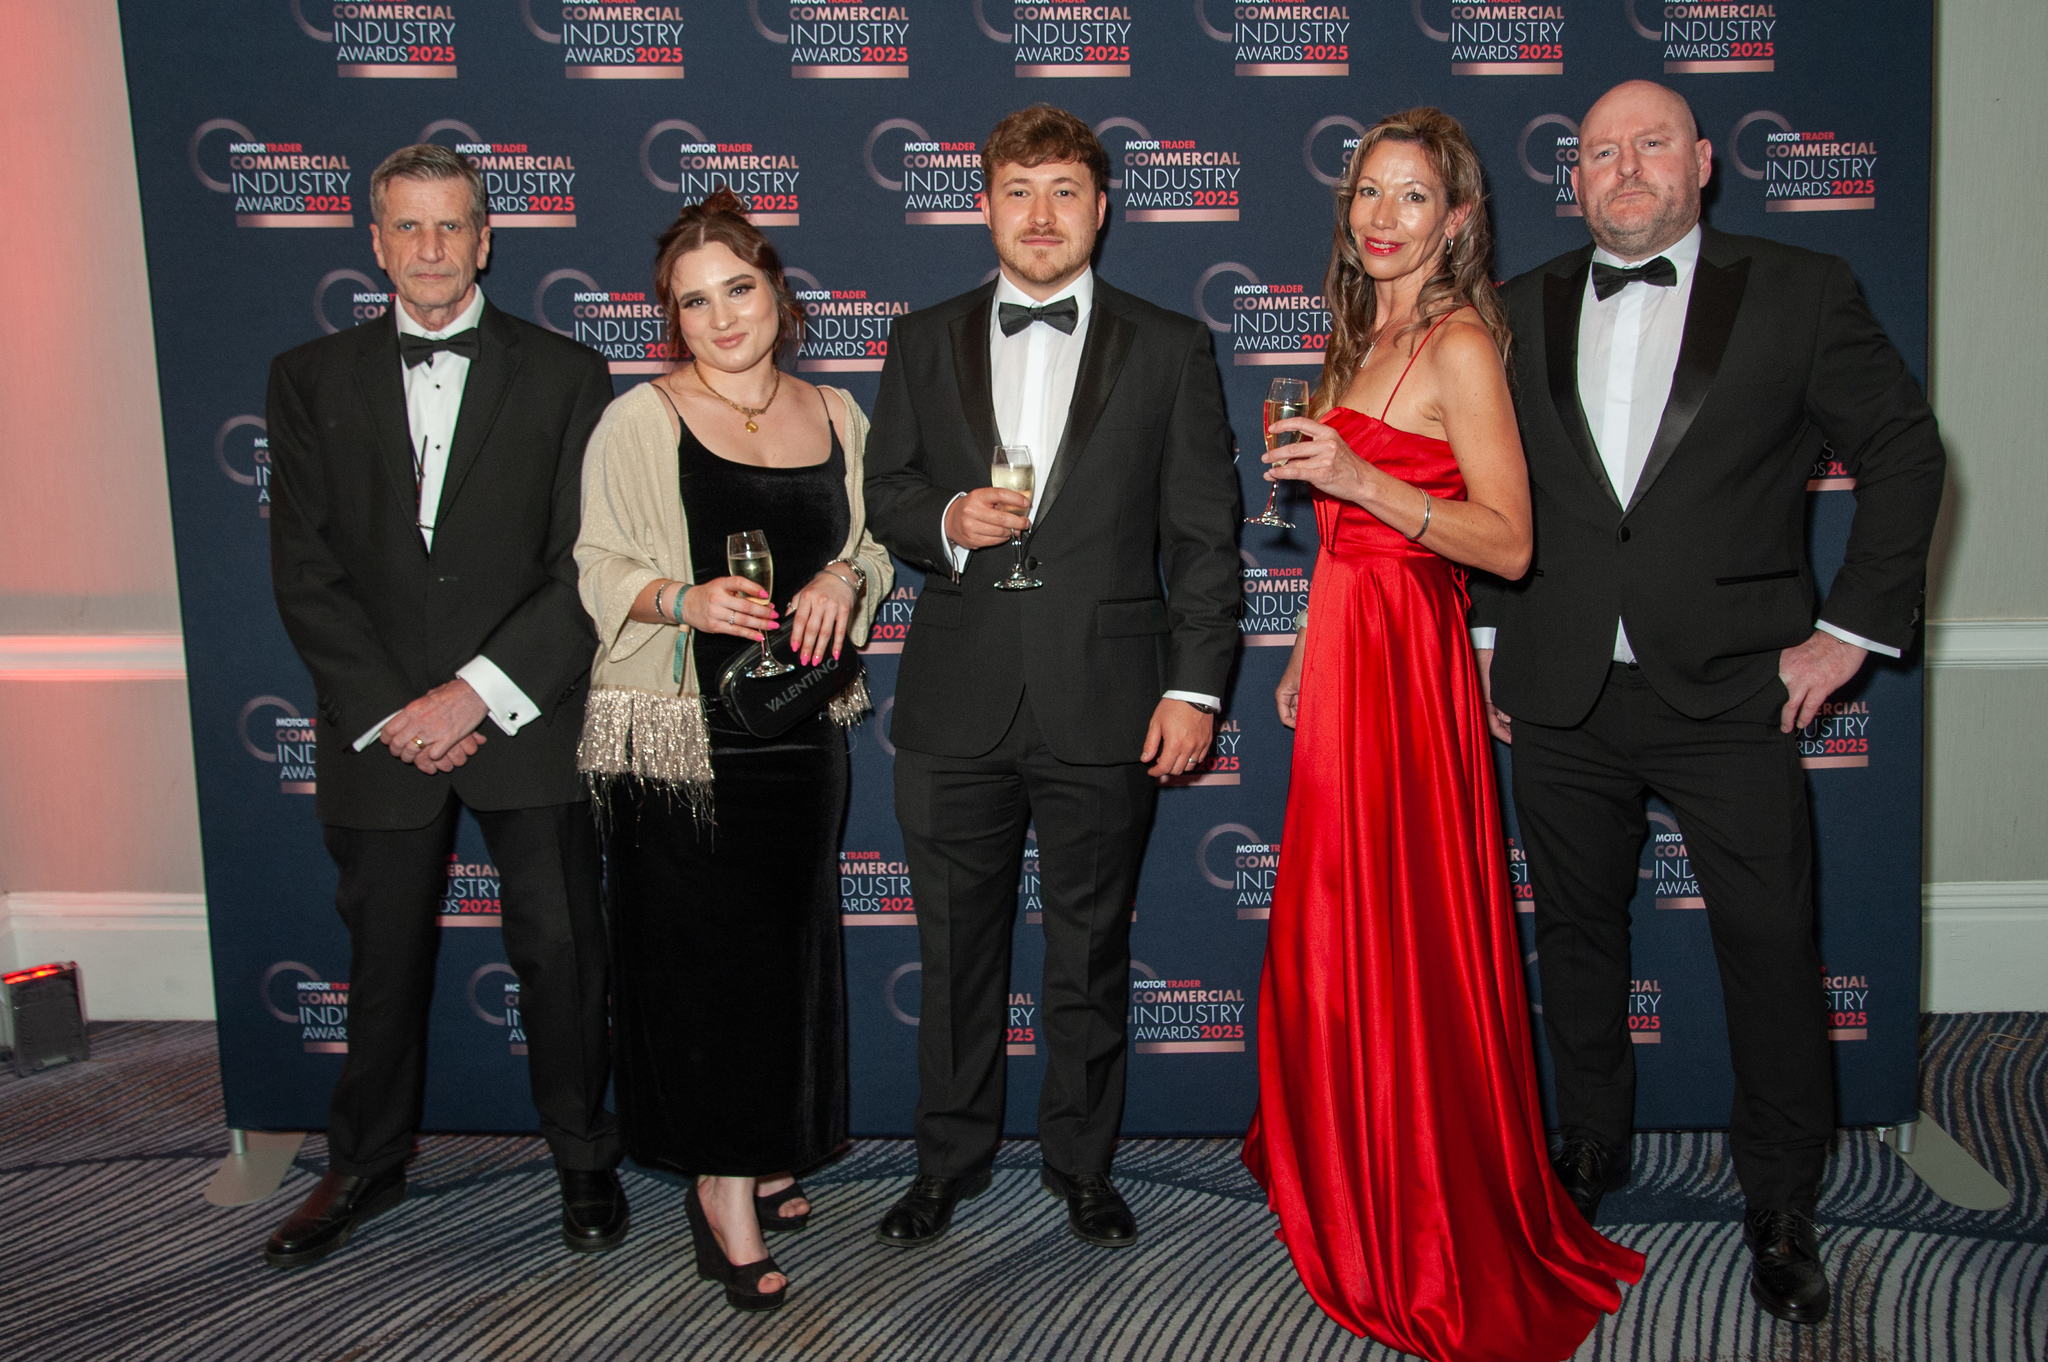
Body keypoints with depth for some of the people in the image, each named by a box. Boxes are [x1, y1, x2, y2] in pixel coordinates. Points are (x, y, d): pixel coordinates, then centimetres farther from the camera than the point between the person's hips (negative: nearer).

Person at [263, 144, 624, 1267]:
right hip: (377, 729, 2)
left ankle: (584, 1160, 25)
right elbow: (304, 573, 1)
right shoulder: (311, 379, 7)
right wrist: (392, 711, -9)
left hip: (526, 723, -1)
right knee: (384, 958, 14)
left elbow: (585, 568, -5)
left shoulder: (564, 375, 2)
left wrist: (477, 692, -13)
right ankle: (367, 1167, 34)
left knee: (559, 951, 5)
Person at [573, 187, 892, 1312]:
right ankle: (722, 1189, 11)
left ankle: (766, 1153, 29)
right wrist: (683, 599, -20)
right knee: (704, 951, -3)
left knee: (788, 943, 10)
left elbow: (870, 539, 18)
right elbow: (597, 566, -2)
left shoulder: (835, 415, 9)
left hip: (801, 725, 4)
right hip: (678, 734, -4)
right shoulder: (640, 418, -2)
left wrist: (846, 578, -5)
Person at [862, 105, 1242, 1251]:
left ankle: (1083, 1167, 29)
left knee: (1093, 953, 10)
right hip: (957, 707, 2)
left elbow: (1205, 533, 1)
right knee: (957, 951, 11)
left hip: (1104, 712, -1)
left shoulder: (1169, 348, 5)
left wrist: (1195, 685, -6)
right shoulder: (925, 343, 11)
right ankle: (951, 1162, 30)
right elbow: (886, 496, 14)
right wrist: (947, 520, -9)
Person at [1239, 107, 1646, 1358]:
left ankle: (1443, 1245, 16)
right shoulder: (1365, 339, 16)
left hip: (1408, 663, -8)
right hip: (1345, 649, 8)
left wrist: (1361, 478, -26)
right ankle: (1345, 1183, 32)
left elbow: (1510, 544, -18)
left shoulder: (1462, 342, -11)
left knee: (1406, 944, 0)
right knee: (1334, 934, 15)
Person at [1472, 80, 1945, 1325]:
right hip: (1561, 696, 3)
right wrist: (1486, 629, 9)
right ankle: (1591, 1153, 34)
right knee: (1578, 936, 14)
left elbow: (1904, 448, 3)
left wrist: (1853, 626, -2)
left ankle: (1783, 1208, 21)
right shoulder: (1521, 311, 8)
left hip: (1731, 691, -2)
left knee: (1772, 945, 2)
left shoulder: (1800, 293, 1)